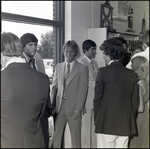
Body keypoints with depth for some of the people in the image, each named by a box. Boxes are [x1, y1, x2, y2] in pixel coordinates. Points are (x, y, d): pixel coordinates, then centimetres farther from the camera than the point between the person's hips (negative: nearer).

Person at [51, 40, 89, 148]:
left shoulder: (82, 68, -1)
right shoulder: (58, 67, 11)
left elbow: (83, 90, -5)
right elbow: (54, 87, 11)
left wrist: (78, 108, -11)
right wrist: (52, 104, 2)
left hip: (73, 107, -3)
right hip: (59, 106, 3)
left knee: (76, 137, 4)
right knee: (56, 136, 5)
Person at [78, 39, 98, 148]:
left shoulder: (95, 62, 12)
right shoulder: (81, 63, -10)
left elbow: (96, 81, 13)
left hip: (96, 99, 7)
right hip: (87, 99, -7)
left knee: (94, 126, 12)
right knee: (86, 126, 4)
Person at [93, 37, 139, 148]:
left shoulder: (103, 71, -6)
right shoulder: (132, 74, 7)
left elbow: (98, 99, -4)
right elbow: (135, 101, 10)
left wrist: (96, 120, 7)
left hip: (107, 124, -4)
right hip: (126, 126, 5)